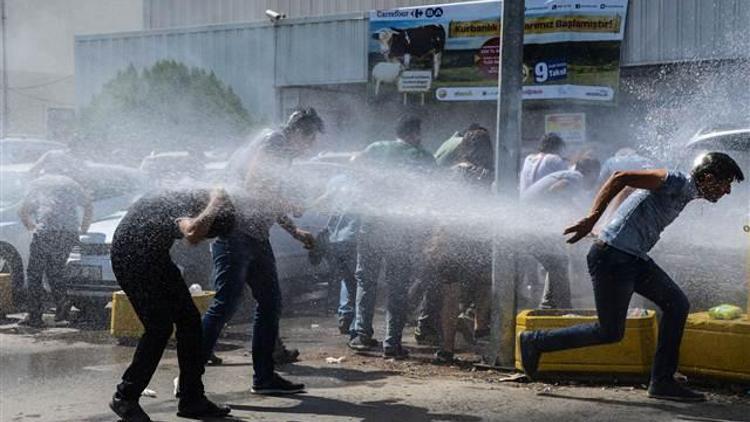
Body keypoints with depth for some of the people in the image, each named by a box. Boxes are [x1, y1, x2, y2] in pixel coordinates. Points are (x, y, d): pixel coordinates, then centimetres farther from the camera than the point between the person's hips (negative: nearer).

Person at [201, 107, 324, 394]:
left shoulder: (282, 153, 21)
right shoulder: (273, 143, -9)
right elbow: (253, 187, -21)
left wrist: (296, 232, 24)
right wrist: (287, 205, -8)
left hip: (255, 237, 10)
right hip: (235, 232, -10)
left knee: (270, 302, 10)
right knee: (226, 304, -14)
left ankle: (264, 376, 16)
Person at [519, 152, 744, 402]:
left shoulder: (686, 193, 17)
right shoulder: (677, 182, -13)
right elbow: (621, 177, -21)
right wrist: (592, 218, -26)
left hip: (635, 259, 10)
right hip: (613, 257, -10)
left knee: (677, 304, 6)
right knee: (610, 333, -4)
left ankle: (662, 382, 10)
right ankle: (535, 342, 9)